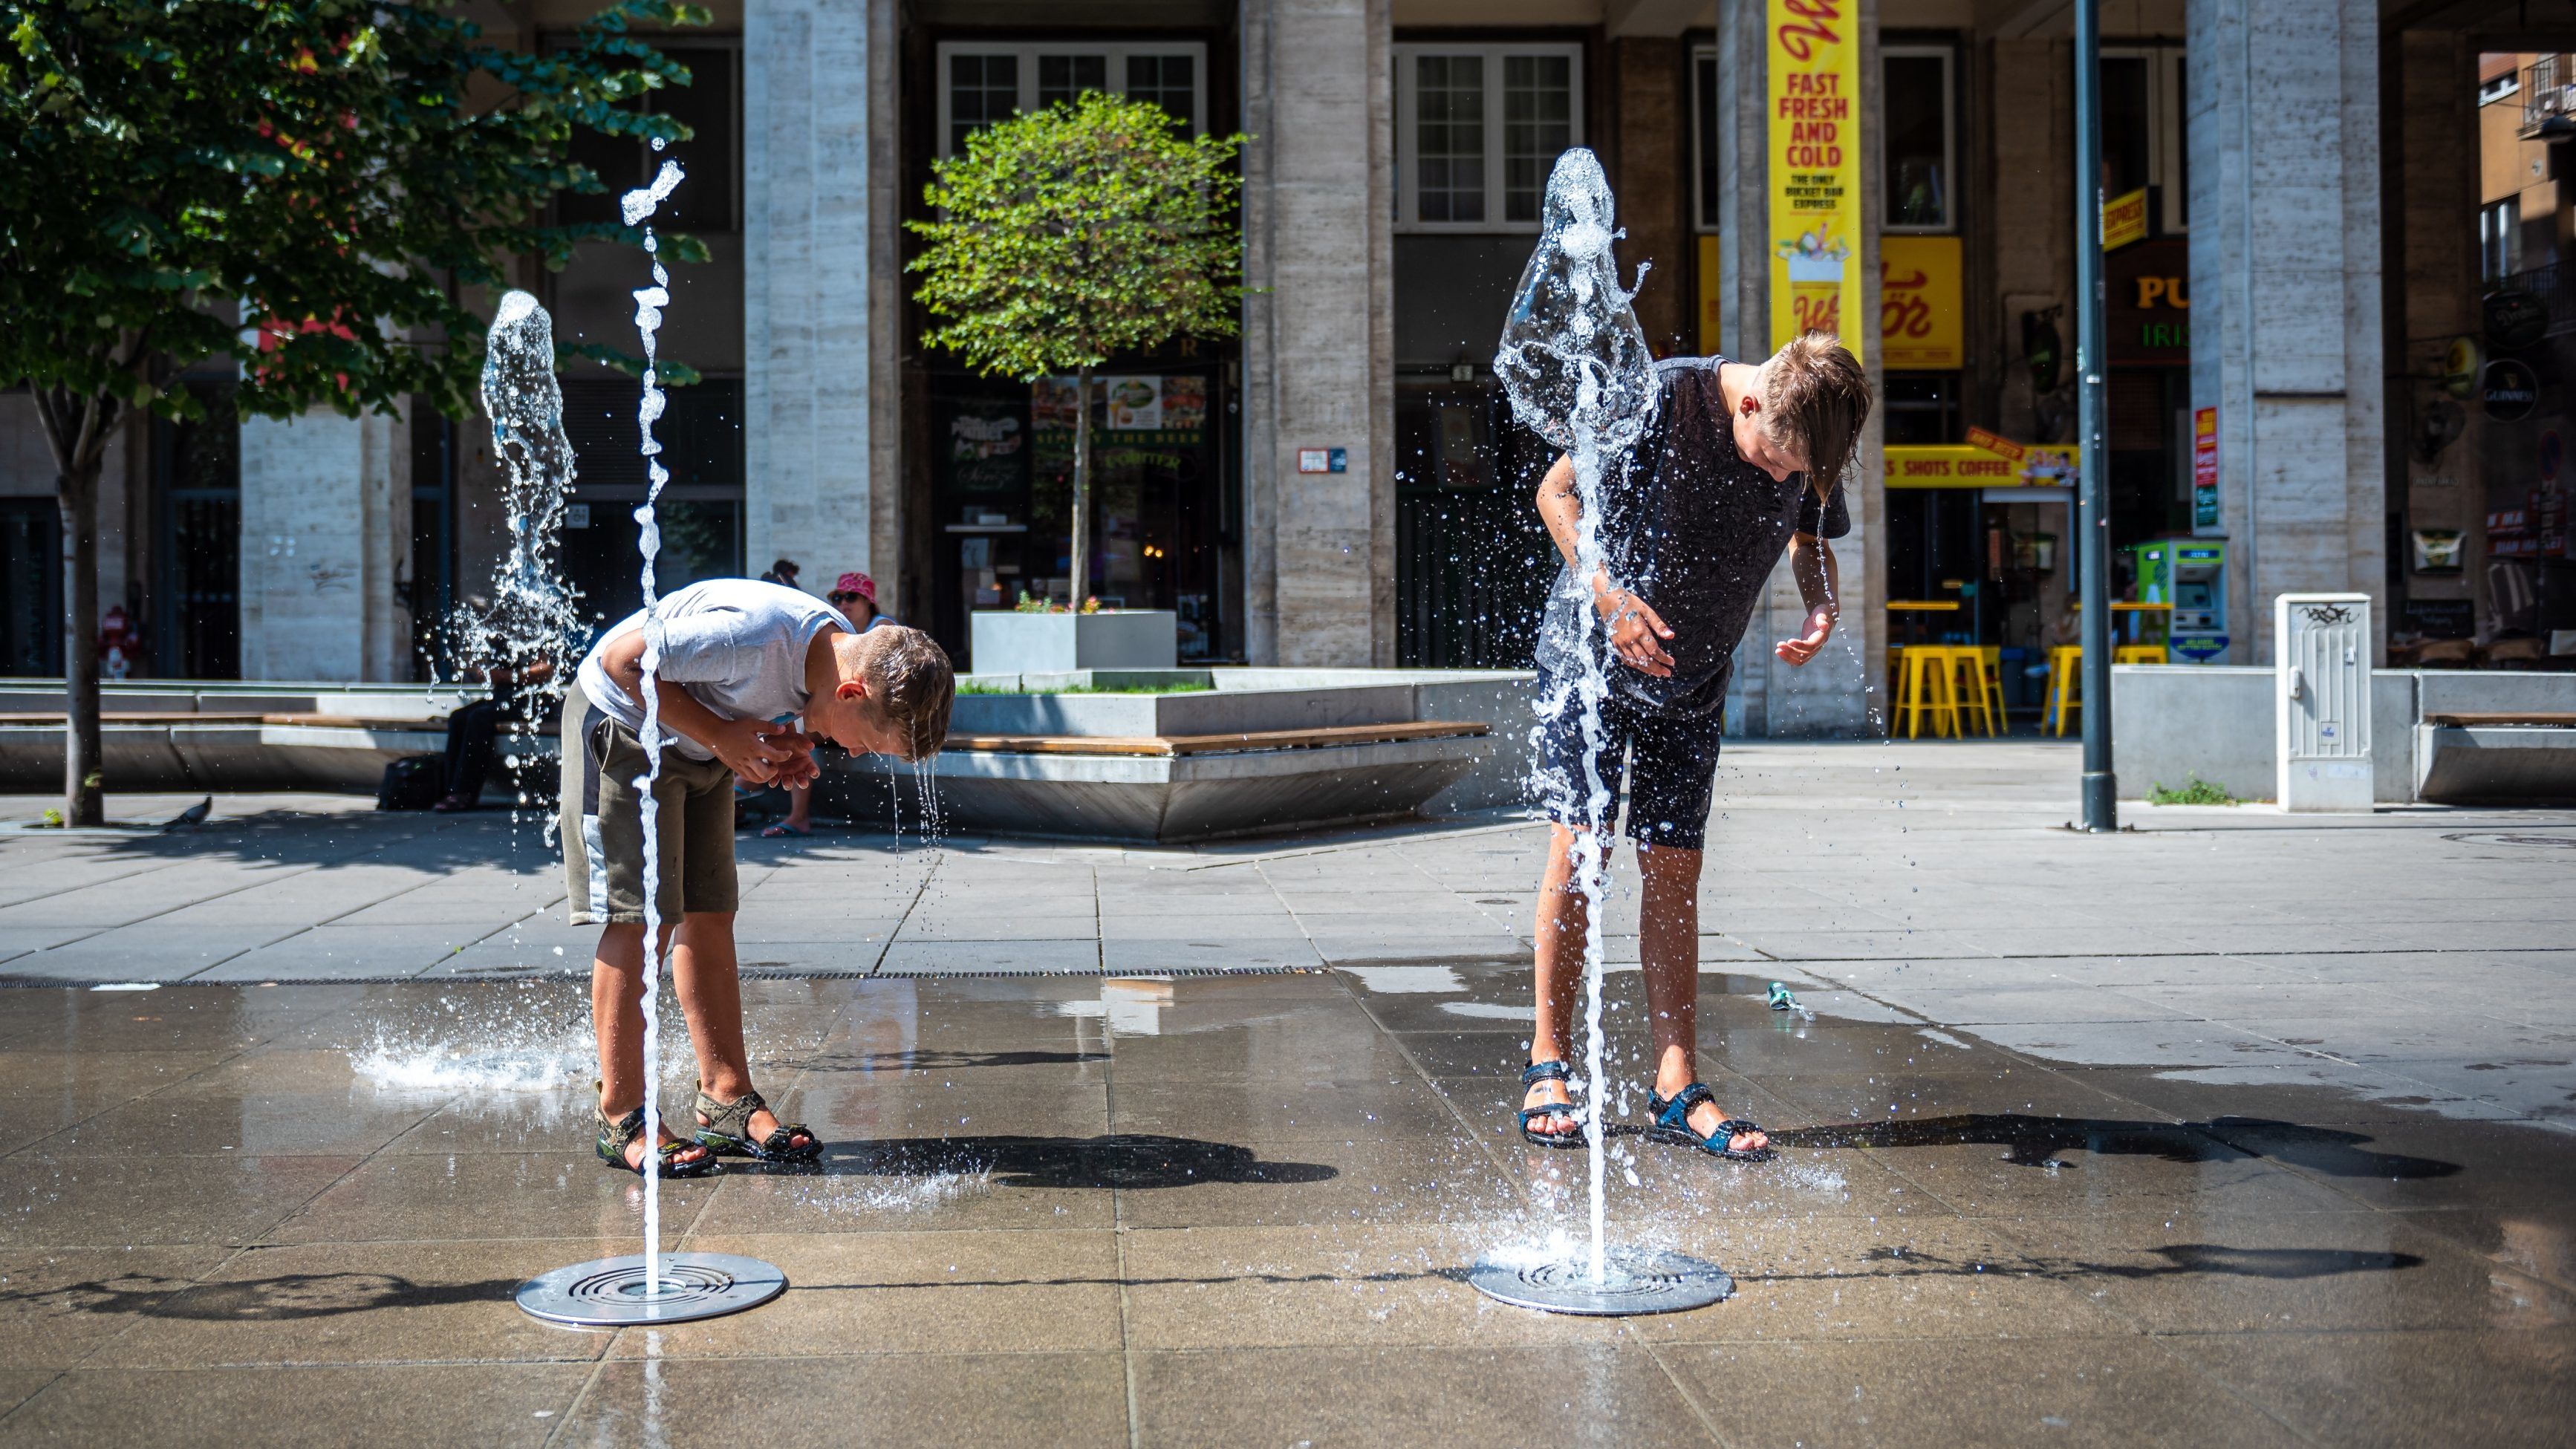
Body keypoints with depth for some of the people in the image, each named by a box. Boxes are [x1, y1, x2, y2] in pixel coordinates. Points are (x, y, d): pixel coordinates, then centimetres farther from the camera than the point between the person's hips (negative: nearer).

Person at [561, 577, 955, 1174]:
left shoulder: (845, 651, -10)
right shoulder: (756, 634, -37)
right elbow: (623, 661, -26)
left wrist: (781, 750, -11)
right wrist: (718, 734, -26)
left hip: (699, 746, 8)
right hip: (623, 726, -8)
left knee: (709, 917, 5)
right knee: (639, 917, -11)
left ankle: (728, 1102, 9)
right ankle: (622, 1117, -7)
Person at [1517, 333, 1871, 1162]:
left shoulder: (1810, 448, -9)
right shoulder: (1662, 399, -22)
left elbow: (1812, 540, 10)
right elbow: (1557, 493, -12)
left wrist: (1821, 609, -12)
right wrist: (1610, 597, -25)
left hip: (1692, 687, 4)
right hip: (1591, 657, -3)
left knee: (1673, 872, 1)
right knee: (1579, 848, -7)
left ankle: (1676, 1089, 3)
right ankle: (1548, 1064, 5)